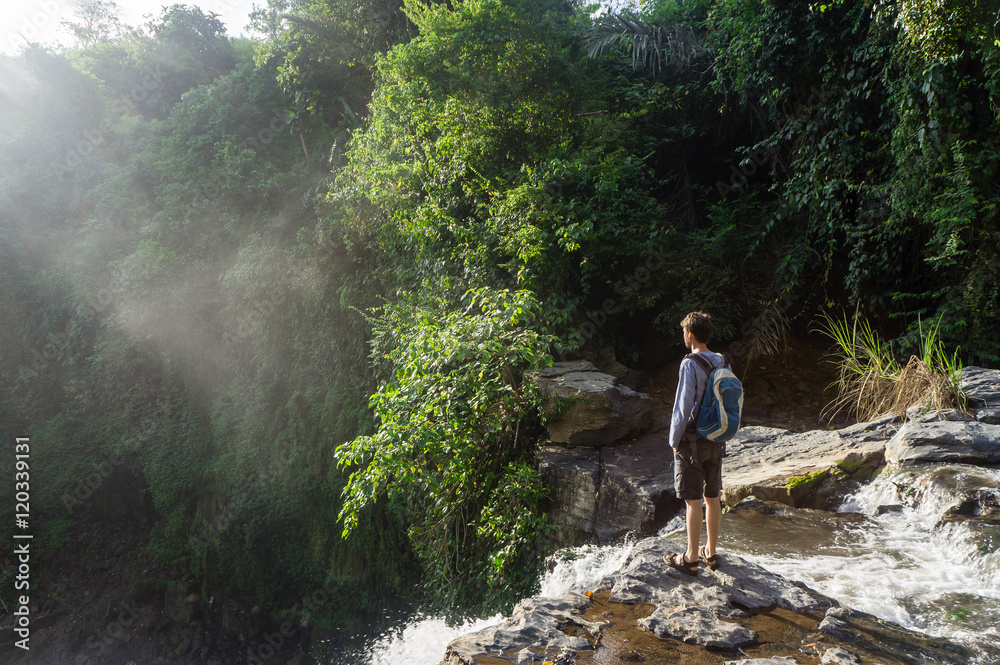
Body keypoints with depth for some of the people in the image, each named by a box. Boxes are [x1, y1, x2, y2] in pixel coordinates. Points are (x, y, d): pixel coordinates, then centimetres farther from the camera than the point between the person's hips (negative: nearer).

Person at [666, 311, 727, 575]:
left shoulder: (690, 364, -18)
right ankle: (711, 552, 27)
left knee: (693, 501, 1)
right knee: (712, 497, 15)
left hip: (692, 441, -7)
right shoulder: (722, 362, 4)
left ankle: (691, 559, 11)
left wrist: (674, 440, -7)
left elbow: (683, 406, -18)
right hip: (715, 440, 7)